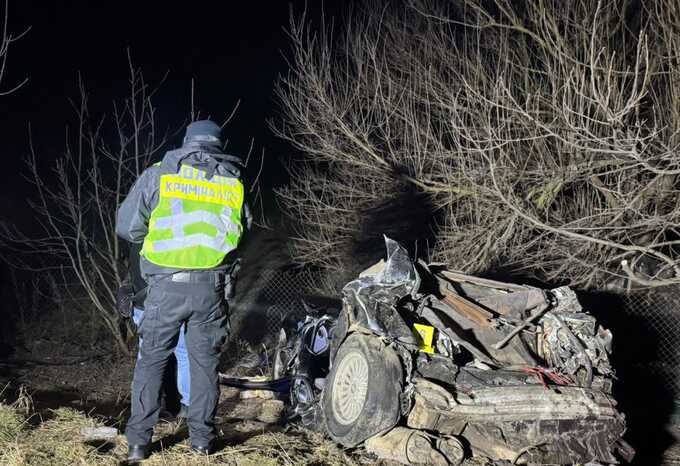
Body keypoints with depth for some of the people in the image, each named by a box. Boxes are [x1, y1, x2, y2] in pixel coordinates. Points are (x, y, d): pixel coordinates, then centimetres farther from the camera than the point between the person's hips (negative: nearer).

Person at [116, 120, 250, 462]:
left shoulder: (158, 175, 4)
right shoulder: (234, 183, 10)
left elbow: (126, 227, 6)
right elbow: (244, 231, 19)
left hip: (167, 285, -1)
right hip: (211, 288, 2)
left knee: (152, 359, 11)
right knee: (204, 361, 13)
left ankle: (138, 441, 13)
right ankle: (202, 438, 18)